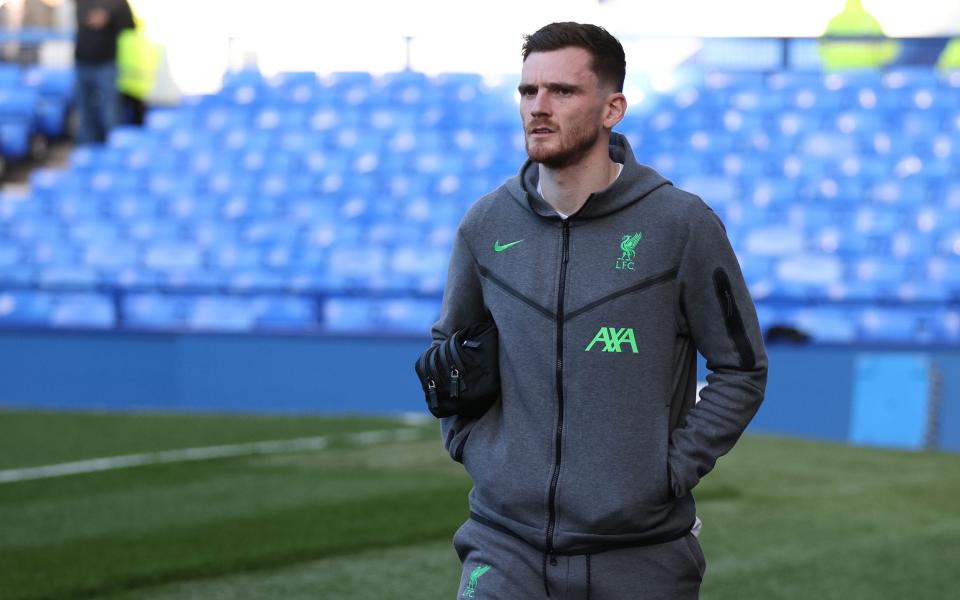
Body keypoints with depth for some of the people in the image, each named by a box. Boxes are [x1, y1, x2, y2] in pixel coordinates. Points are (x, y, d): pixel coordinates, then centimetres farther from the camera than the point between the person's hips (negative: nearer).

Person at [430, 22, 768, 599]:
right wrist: (473, 446, 7)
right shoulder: (487, 225, 4)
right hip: (507, 547, 2)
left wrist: (672, 470, -6)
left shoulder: (682, 223, -5)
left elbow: (742, 370, 2)